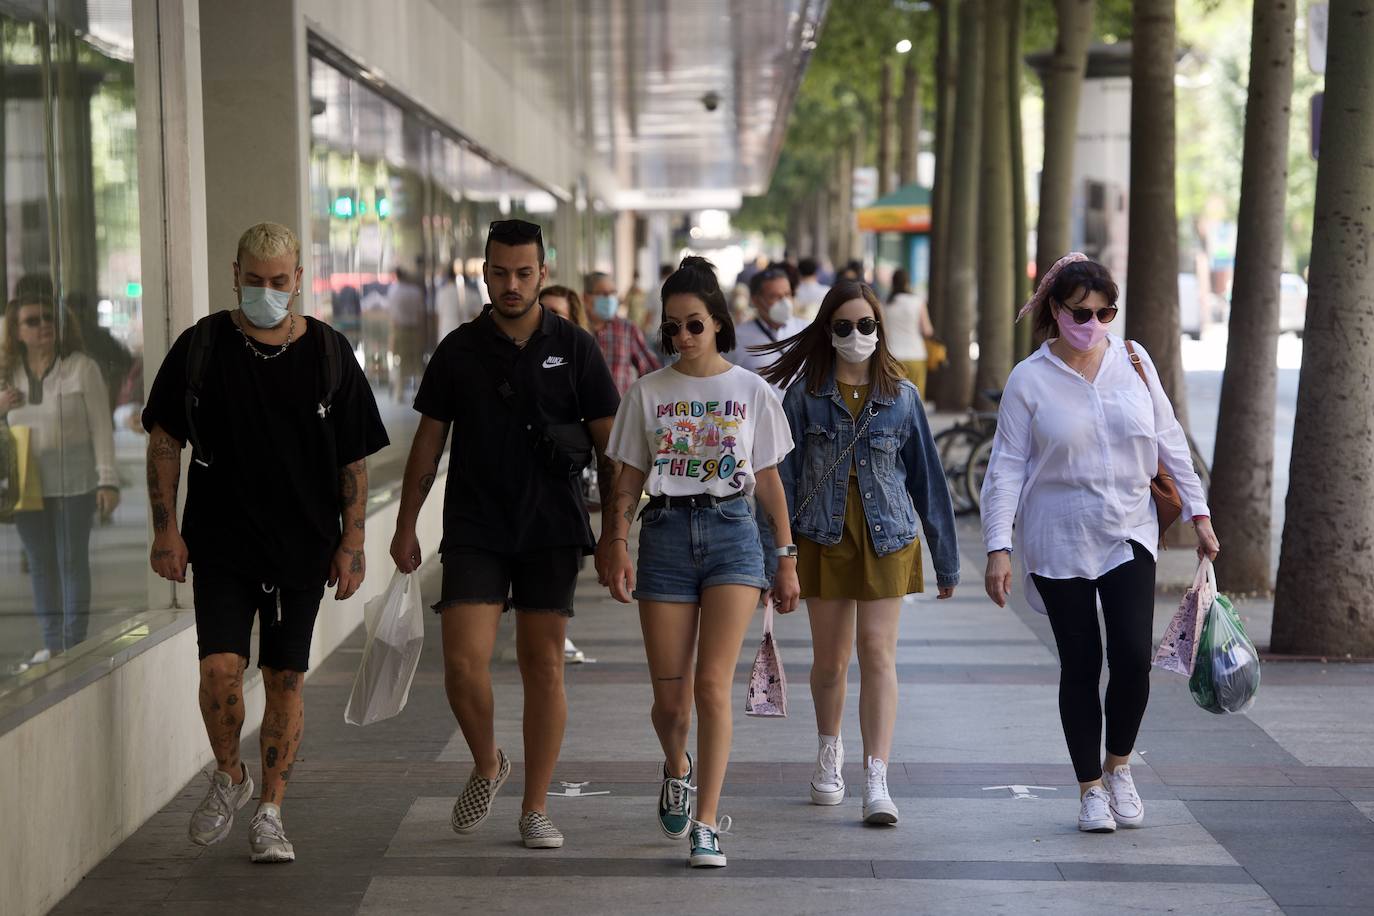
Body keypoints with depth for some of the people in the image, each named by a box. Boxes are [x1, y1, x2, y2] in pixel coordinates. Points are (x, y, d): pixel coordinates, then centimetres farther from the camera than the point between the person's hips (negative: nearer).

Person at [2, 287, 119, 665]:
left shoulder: (81, 368, -7)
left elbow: (101, 427, -7)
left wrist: (108, 480, -12)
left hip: (74, 482, -4)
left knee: (72, 560, 2)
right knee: (40, 562, 10)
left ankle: (74, 642, 9)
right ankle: (51, 641, 19)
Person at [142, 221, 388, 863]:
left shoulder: (329, 353, 2)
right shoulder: (200, 347, 1)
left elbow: (354, 457, 5)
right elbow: (164, 441, 5)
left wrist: (352, 542, -1)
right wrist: (165, 529, -2)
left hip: (302, 545, 1)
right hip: (219, 540, -1)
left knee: (285, 678, 3)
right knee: (220, 668, -12)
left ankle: (270, 813, 14)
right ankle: (229, 777, 15)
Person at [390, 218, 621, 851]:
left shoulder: (574, 348, 1)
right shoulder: (459, 350, 4)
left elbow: (609, 443, 4)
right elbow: (429, 441, 10)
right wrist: (406, 527, 8)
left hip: (552, 533, 0)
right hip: (473, 531, 0)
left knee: (543, 664, 2)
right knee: (463, 663, -10)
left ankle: (535, 808, 11)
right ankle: (487, 766, 17)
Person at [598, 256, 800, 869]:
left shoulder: (751, 390, 5)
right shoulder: (647, 393, 6)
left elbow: (769, 479, 10)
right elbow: (628, 479, 7)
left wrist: (787, 557, 8)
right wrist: (616, 543, -7)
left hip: (732, 532, -1)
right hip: (666, 536, 1)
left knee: (712, 684, -14)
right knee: (671, 701, 1)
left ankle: (705, 826, -8)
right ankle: (678, 768, 36)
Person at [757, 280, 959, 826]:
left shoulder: (901, 398, 3)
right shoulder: (805, 396, 1)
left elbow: (927, 478, 8)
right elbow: (785, 476, -1)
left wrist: (946, 559, 10)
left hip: (886, 538, -1)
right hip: (824, 536, 1)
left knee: (877, 654, -10)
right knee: (829, 660, 10)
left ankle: (877, 781, -14)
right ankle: (829, 752, 36)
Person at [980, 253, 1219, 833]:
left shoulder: (1133, 361, 3)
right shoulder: (1030, 379, -4)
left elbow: (1169, 442, 12)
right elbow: (1006, 468, -4)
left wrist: (1198, 512, 10)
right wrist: (998, 548, -10)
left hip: (1129, 534, 2)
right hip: (1058, 542, -2)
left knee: (1133, 657, -10)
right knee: (1080, 666, 1)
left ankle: (1118, 767, 16)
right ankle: (1091, 790, 15)